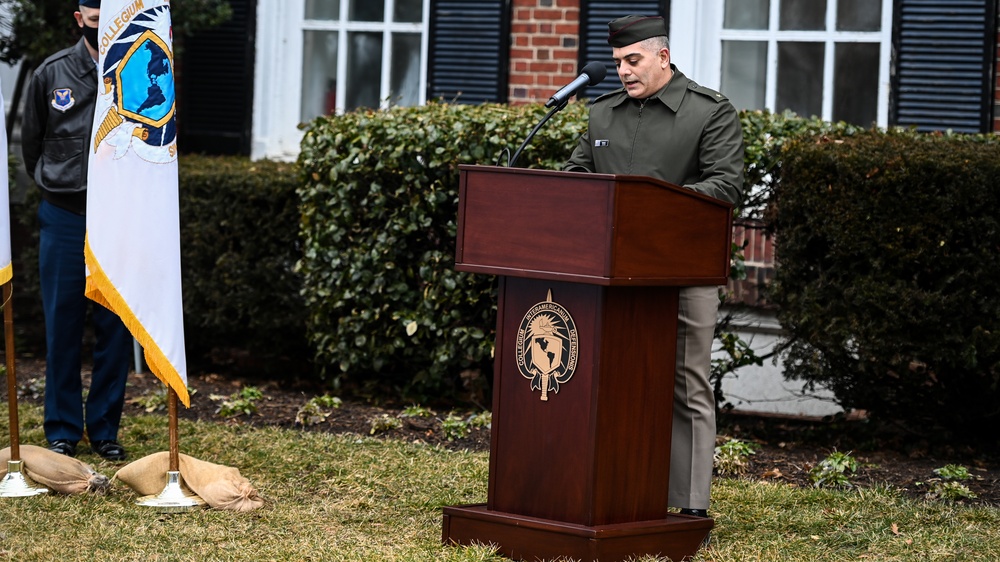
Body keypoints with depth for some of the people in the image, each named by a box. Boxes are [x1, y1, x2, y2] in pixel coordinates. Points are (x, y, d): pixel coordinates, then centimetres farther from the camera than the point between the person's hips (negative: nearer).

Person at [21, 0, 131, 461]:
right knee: (62, 327, 4)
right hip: (64, 220, 0)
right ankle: (62, 430, 13)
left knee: (116, 328, 5)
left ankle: (105, 429, 14)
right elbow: (30, 142, 13)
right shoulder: (51, 73, 0)